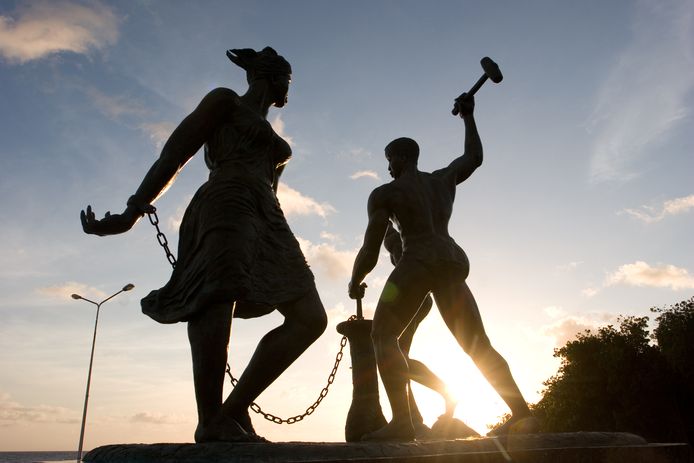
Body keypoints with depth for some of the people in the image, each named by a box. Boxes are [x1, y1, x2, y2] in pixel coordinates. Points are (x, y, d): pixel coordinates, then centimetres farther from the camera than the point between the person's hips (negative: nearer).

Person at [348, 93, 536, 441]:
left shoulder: (384, 194, 3)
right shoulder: (445, 178, 18)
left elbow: (370, 251, -2)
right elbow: (475, 157, 38)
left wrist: (355, 282, 15)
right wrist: (468, 116, 45)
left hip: (418, 263, -6)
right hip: (454, 263, 7)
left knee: (383, 336, -4)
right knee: (480, 347, 11)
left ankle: (402, 420, -22)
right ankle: (521, 412, -2)